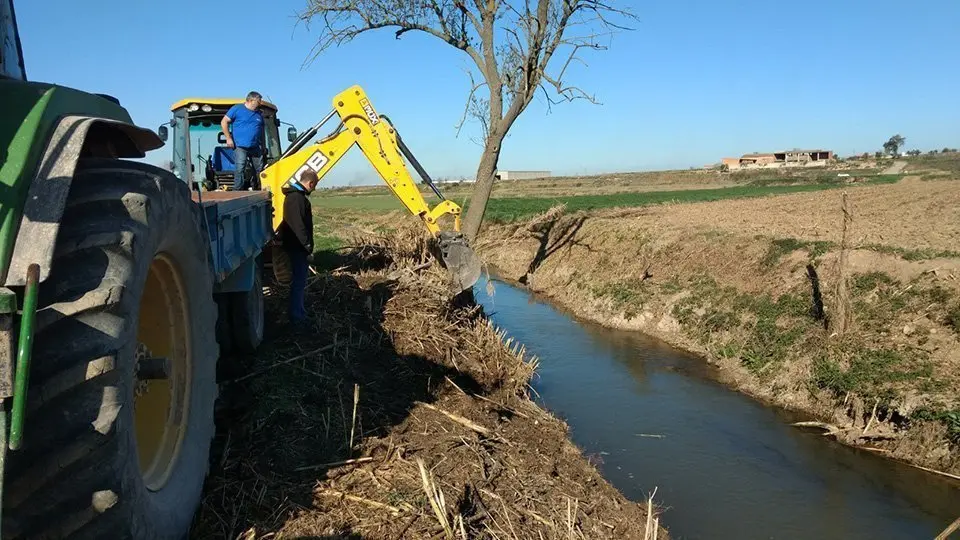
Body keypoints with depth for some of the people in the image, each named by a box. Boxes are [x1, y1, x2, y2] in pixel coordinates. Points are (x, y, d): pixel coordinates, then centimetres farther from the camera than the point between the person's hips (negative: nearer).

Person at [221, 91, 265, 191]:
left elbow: (261, 130, 24)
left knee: (259, 170, 5)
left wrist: (262, 146, 17)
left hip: (256, 147, 5)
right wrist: (228, 138, -6)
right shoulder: (237, 109, 1)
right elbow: (224, 122, 1)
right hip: (240, 146, -5)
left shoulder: (259, 113, 17)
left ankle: (257, 191, 18)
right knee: (240, 169, -14)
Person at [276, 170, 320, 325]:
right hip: (297, 247, -11)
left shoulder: (298, 195, 14)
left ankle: (299, 312, 29)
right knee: (299, 281, -3)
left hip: (297, 246, 11)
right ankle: (297, 317, 4)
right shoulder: (296, 197, -20)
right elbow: (298, 225, -26)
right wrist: (308, 247, -23)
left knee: (299, 279, 18)